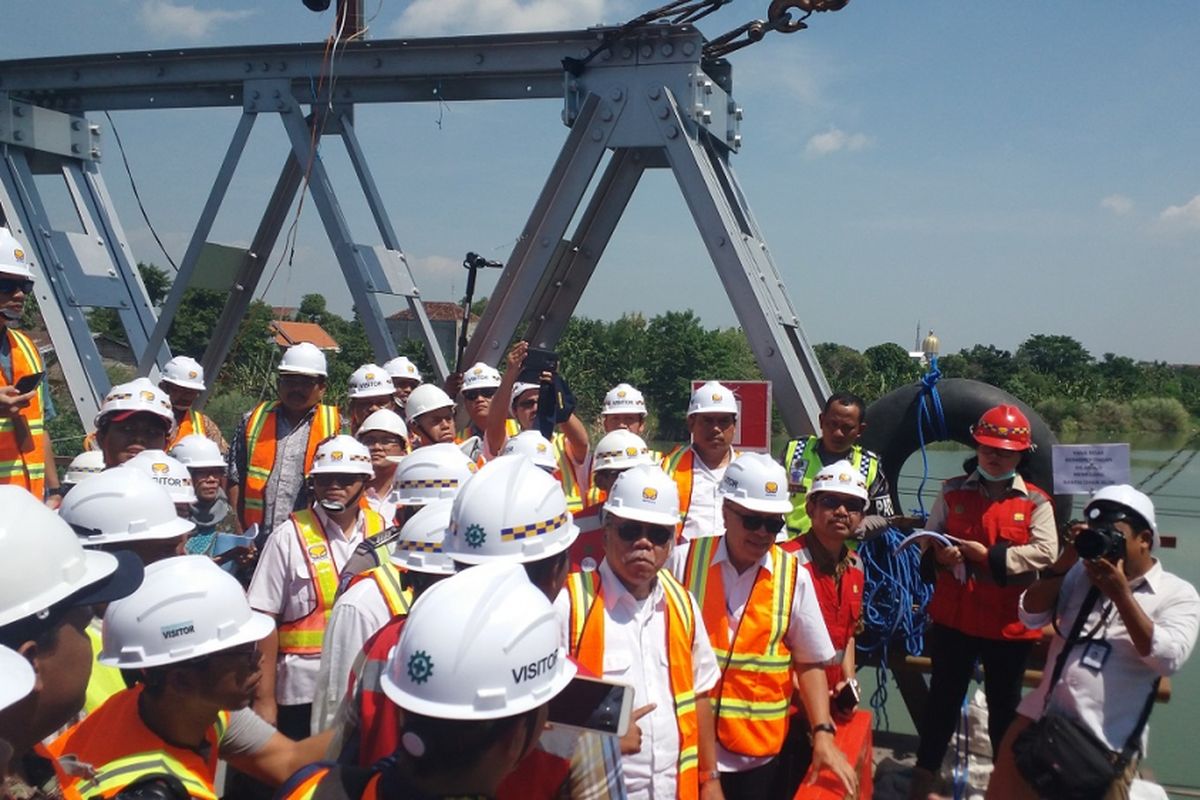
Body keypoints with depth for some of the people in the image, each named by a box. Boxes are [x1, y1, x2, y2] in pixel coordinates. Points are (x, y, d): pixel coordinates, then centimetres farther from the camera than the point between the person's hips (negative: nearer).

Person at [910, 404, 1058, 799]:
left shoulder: (1036, 502, -3)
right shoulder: (953, 490, 2)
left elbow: (1046, 553, -15)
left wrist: (990, 555, -20)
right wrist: (938, 553, -16)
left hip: (1009, 622, -1)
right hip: (953, 615, 1)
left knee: (1004, 703, 16)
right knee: (943, 697, 13)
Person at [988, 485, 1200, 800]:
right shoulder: (1079, 573, 9)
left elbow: (1168, 660, -14)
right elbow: (1031, 616, 2)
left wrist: (1122, 595, -17)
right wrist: (1066, 560, -5)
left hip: (1108, 742, -4)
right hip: (1040, 718, 4)